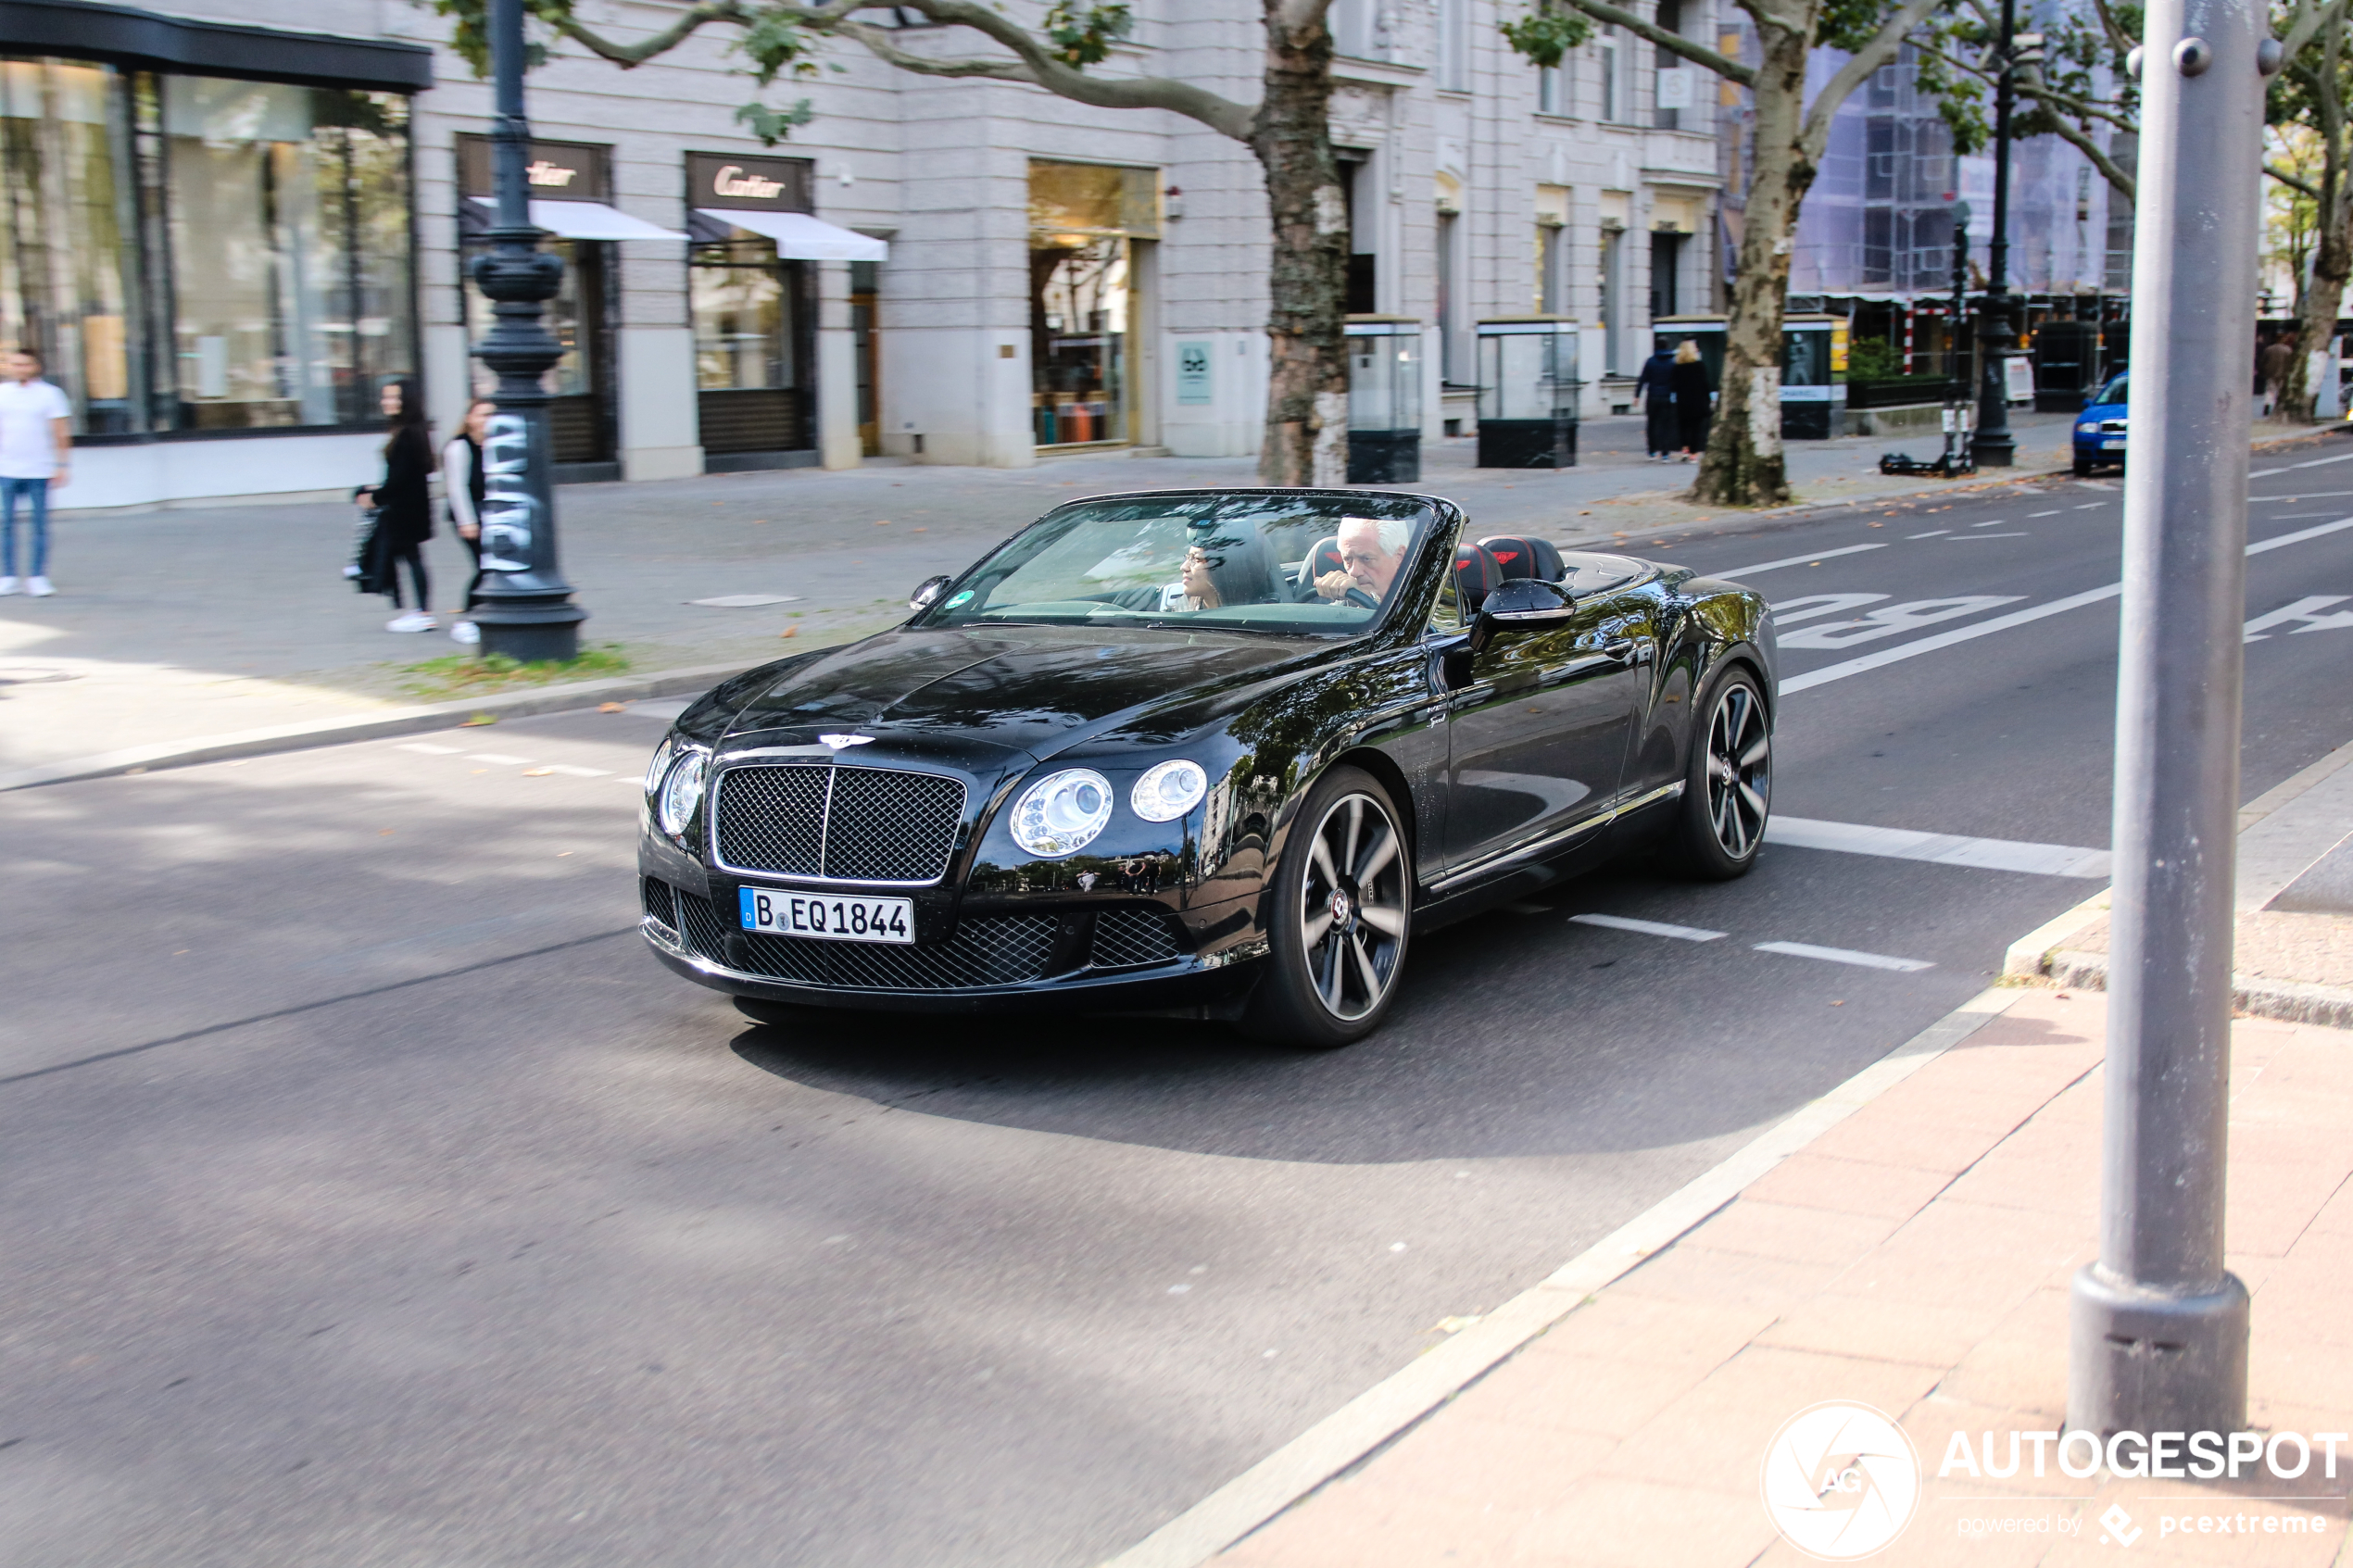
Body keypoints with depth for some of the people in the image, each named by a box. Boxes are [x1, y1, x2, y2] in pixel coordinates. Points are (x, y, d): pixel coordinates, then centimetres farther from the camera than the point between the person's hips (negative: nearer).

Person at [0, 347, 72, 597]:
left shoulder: (49, 393, 3)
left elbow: (61, 433, 2)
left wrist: (63, 465, -3)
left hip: (39, 471, -2)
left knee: (40, 524, -2)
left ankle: (37, 577, 3)